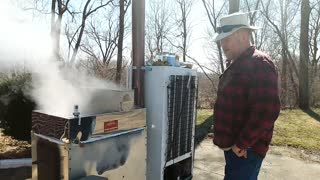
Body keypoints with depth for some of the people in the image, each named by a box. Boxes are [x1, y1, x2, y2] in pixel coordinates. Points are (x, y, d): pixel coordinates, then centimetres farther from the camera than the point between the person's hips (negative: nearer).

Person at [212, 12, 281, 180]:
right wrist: (232, 142, 16)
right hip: (232, 146, 9)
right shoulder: (236, 65, 14)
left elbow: (266, 112, -27)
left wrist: (241, 144, -20)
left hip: (245, 150, -9)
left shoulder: (259, 64, -17)